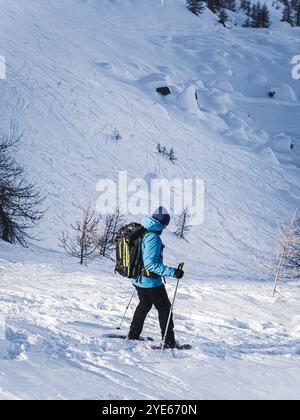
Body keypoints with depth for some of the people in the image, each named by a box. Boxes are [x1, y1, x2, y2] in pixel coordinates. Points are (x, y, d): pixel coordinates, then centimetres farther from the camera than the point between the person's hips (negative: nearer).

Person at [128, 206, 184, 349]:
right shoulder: (153, 237, -25)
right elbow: (150, 263, -29)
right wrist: (172, 272, -31)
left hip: (138, 279, 8)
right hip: (151, 282, -8)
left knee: (144, 305, 28)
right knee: (164, 308, 7)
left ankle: (133, 335, 35)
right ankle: (169, 342, 11)